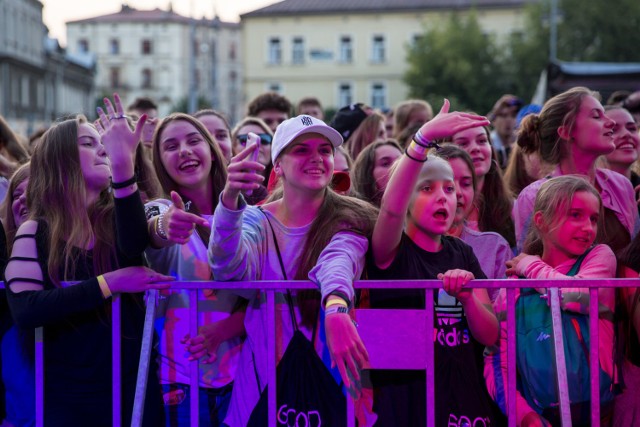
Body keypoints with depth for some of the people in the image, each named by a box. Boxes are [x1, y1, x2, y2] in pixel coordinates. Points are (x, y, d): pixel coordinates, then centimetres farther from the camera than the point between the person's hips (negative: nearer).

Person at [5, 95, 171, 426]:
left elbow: (133, 245, -21)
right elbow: (25, 312, -14)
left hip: (134, 388, 2)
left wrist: (123, 164, -34)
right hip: (67, 396, -1)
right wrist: (109, 284, -18)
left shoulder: (119, 217, 4)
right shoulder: (35, 232, 0)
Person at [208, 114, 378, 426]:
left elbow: (337, 262, -25)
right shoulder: (257, 220, 1)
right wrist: (230, 198, -37)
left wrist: (336, 309, -47)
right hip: (262, 383, 1)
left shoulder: (351, 221, -2)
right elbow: (230, 269, -20)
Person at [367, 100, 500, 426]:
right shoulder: (391, 252, -3)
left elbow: (489, 336, 6)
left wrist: (466, 295, -14)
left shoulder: (462, 253, 11)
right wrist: (424, 137, -37)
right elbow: (390, 208, -27)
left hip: (466, 399, 4)